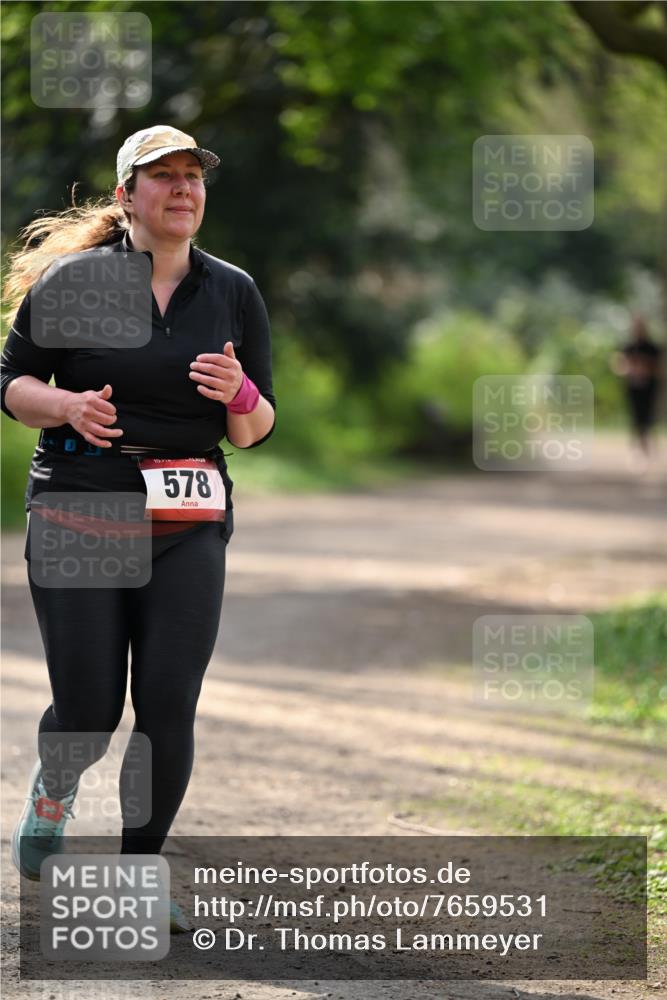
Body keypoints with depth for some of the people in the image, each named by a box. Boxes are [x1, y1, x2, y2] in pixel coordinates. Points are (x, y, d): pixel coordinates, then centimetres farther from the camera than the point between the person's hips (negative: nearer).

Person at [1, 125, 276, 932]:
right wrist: (69, 406, -16)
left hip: (187, 529, 2)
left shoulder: (234, 294, 7)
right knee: (89, 709, -3)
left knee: (169, 706, -8)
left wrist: (238, 394, -12)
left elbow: (255, 432, 10)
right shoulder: (74, 279, -1)